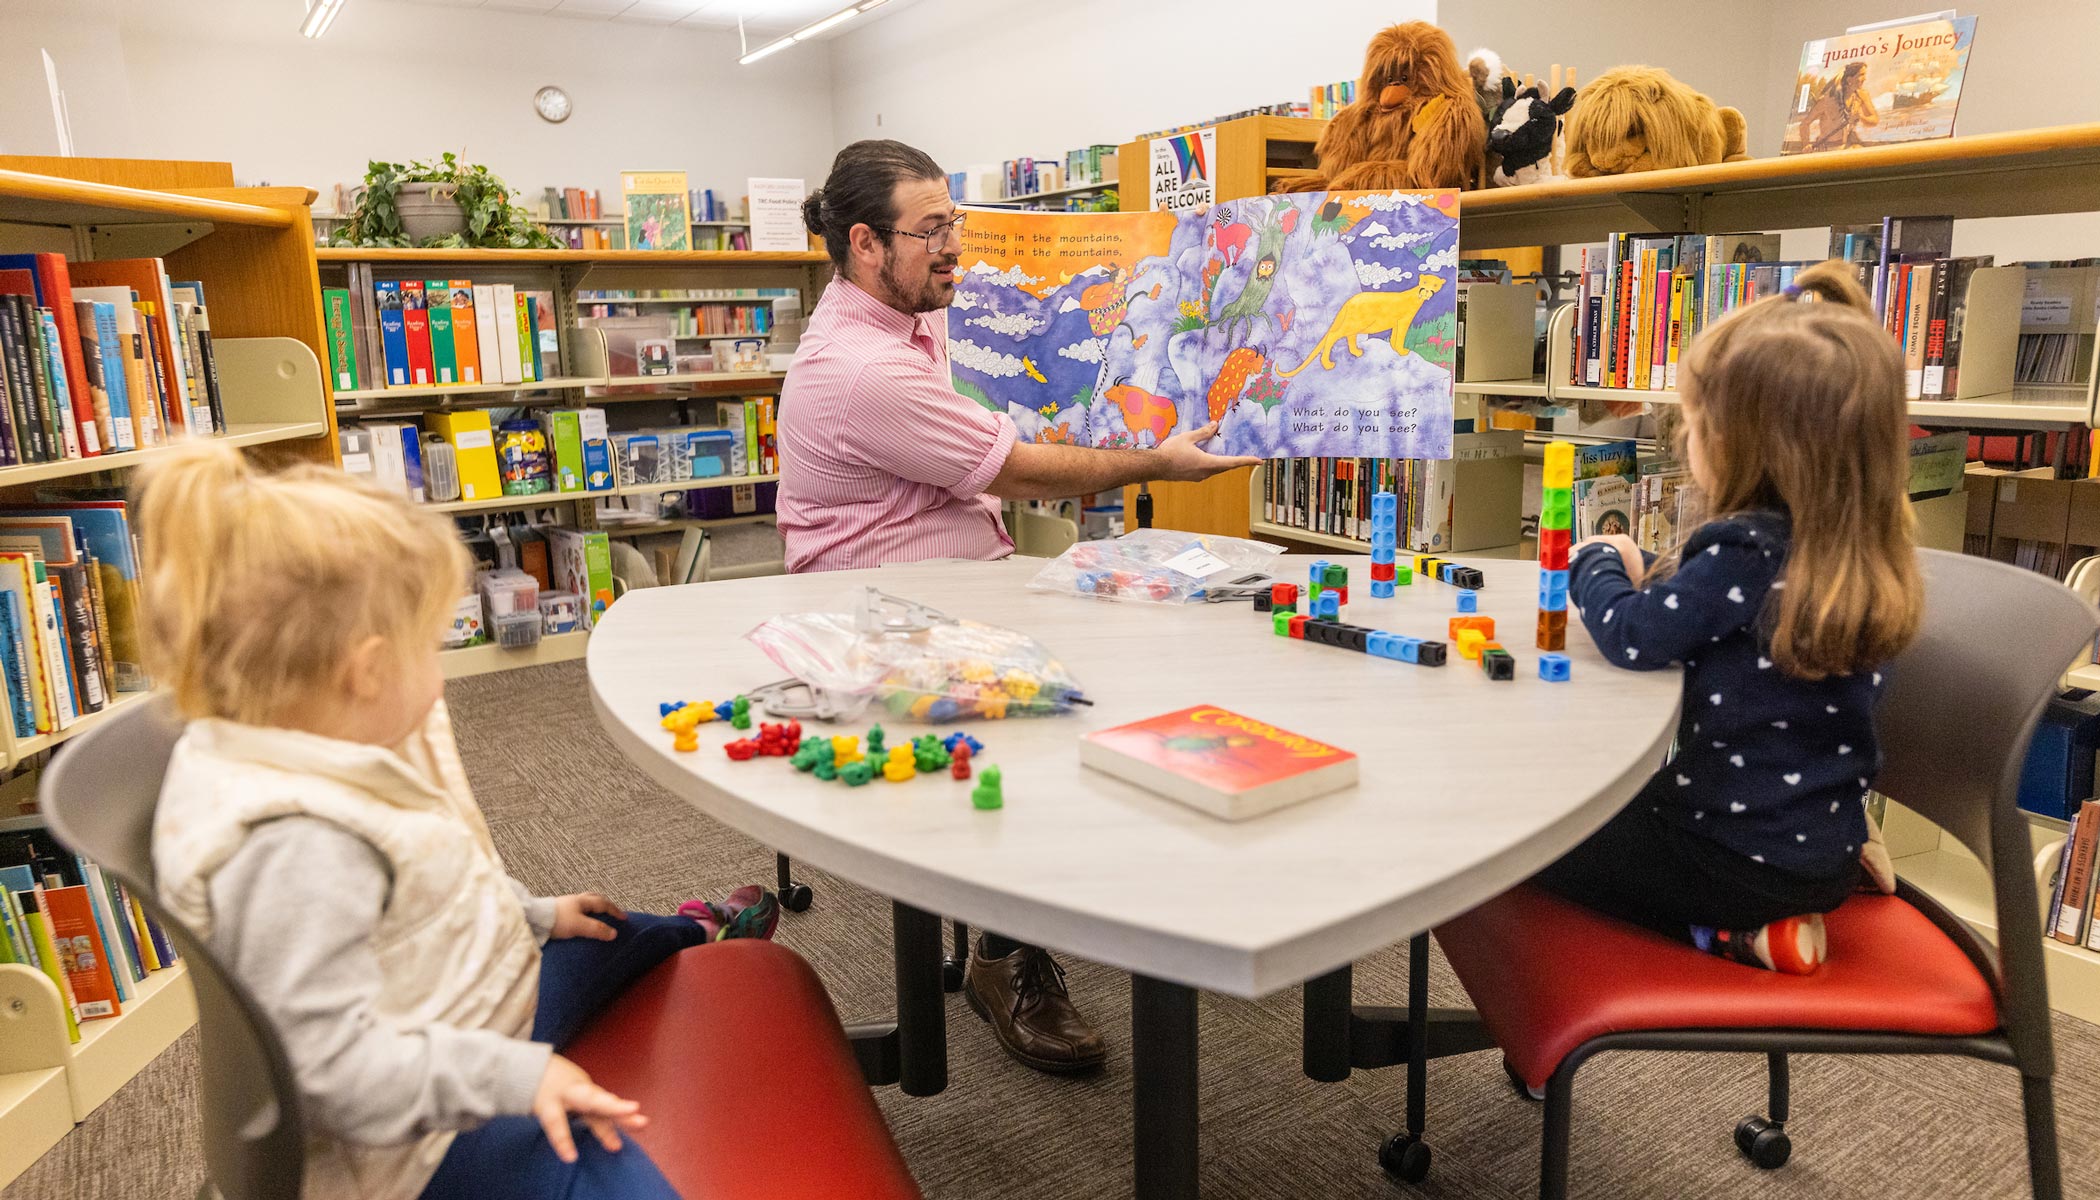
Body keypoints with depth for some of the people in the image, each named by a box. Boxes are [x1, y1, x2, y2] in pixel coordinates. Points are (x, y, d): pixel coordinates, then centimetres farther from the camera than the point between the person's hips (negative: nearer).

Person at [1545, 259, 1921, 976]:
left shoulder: (1746, 551, -27)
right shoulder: (1856, 549, 0)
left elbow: (1630, 635, -20)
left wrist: (1596, 562, -2)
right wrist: (1646, 569, 5)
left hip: (1747, 854, -9)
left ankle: (1736, 932, -1)